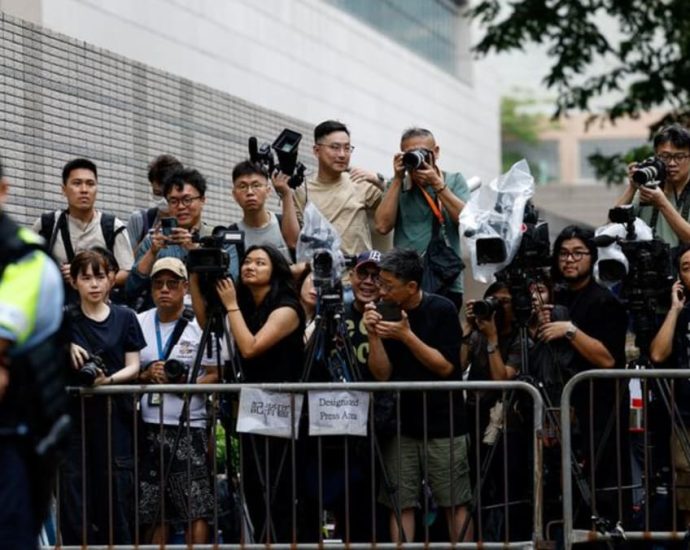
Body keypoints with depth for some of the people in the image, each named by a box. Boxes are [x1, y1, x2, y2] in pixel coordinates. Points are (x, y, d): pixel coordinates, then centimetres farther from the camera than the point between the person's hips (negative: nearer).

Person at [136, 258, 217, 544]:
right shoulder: (138, 324, 11)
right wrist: (147, 375, -7)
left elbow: (216, 375, -1)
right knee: (153, 512, 7)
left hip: (190, 427, -3)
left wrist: (188, 383, -18)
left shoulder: (201, 325, 2)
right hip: (148, 426, 3)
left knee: (197, 509, -9)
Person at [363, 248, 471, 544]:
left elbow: (445, 366, -11)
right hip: (400, 425, 3)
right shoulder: (386, 314, 3)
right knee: (401, 504, -1)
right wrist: (373, 335, -15)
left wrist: (407, 335, -19)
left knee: (455, 503, -1)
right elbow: (382, 373, 0)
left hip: (443, 425, -3)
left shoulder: (441, 310, -7)